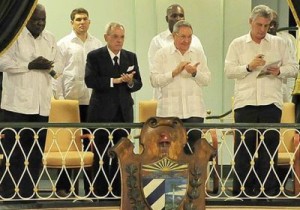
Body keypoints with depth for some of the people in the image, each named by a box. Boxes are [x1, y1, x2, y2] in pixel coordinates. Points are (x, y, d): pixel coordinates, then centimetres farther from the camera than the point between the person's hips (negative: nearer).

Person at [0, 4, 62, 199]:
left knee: (36, 151, 5)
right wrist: (30, 65, -14)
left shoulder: (50, 39, 16)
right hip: (17, 102, -5)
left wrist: (48, 65, -6)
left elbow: (58, 64, 16)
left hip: (41, 104, 5)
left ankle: (29, 192, 12)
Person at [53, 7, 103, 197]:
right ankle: (63, 185, 7)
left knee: (91, 142, 4)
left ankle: (91, 185, 11)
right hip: (70, 98, -2)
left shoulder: (97, 44, 10)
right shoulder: (64, 44, 4)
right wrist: (59, 97, -5)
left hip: (92, 99, 2)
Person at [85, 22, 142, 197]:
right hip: (102, 112, -4)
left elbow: (138, 83, 9)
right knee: (101, 155, 1)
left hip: (124, 112, 4)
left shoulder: (131, 57, 12)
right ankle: (101, 191, 8)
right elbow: (90, 80, -14)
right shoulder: (94, 56, -1)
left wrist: (130, 82, -14)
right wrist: (114, 81, -18)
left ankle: (118, 190, 12)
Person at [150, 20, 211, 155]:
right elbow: (154, 81, -2)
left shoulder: (199, 53, 14)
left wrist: (195, 73, -9)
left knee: (194, 144, -9)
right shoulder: (162, 54, 6)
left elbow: (207, 80, 10)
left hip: (194, 109, 2)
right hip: (169, 110, -2)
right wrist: (175, 72, -10)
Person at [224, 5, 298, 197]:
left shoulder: (279, 43, 12)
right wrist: (248, 67, -12)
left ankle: (268, 189, 7)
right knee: (244, 146, 0)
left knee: (270, 145, 0)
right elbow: (229, 71, 3)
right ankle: (242, 189, 7)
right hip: (245, 102, 0)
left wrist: (280, 71, -9)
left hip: (271, 102, 1)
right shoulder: (237, 44, 10)